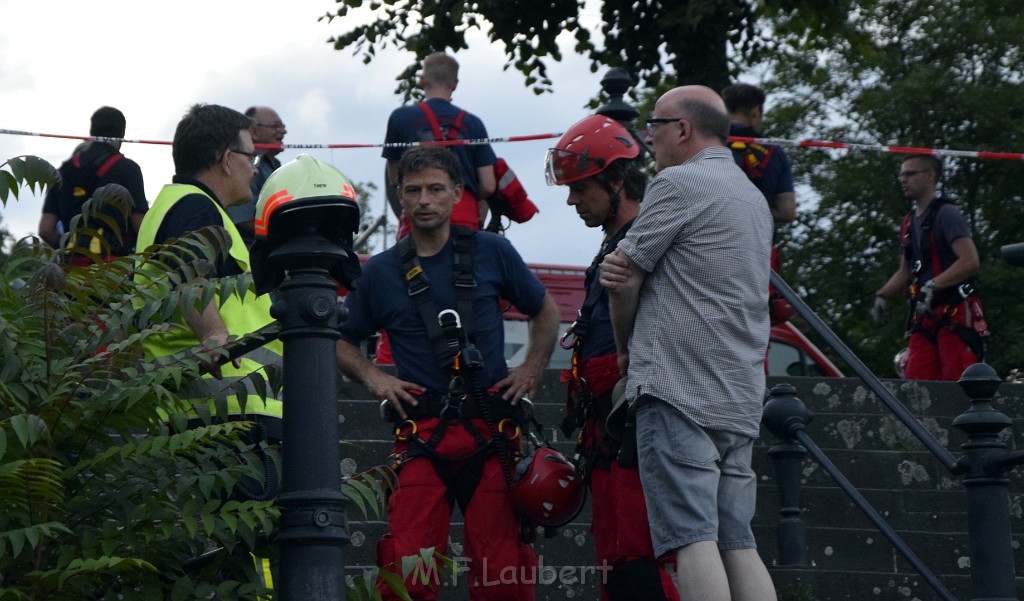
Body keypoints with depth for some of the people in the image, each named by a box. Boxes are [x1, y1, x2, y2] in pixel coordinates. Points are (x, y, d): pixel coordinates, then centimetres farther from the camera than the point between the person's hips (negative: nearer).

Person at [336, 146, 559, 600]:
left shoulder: (491, 252, 9)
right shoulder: (381, 272, 10)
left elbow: (544, 311, 24)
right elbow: (340, 340, 22)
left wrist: (533, 370, 12)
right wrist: (371, 377, 6)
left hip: (492, 430, 0)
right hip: (421, 434, 0)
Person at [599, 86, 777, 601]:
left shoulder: (679, 183, -5)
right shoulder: (754, 197, 23)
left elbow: (626, 275, 0)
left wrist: (625, 348, 17)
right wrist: (619, 271, 2)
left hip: (679, 390, -9)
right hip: (741, 399, 9)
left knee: (692, 538, -13)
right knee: (737, 542, 5)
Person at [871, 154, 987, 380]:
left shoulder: (946, 213, -6)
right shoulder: (910, 222, 20)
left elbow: (970, 261, -19)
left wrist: (931, 287, -24)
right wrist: (881, 296, 11)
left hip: (956, 313, -8)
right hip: (924, 319, 8)